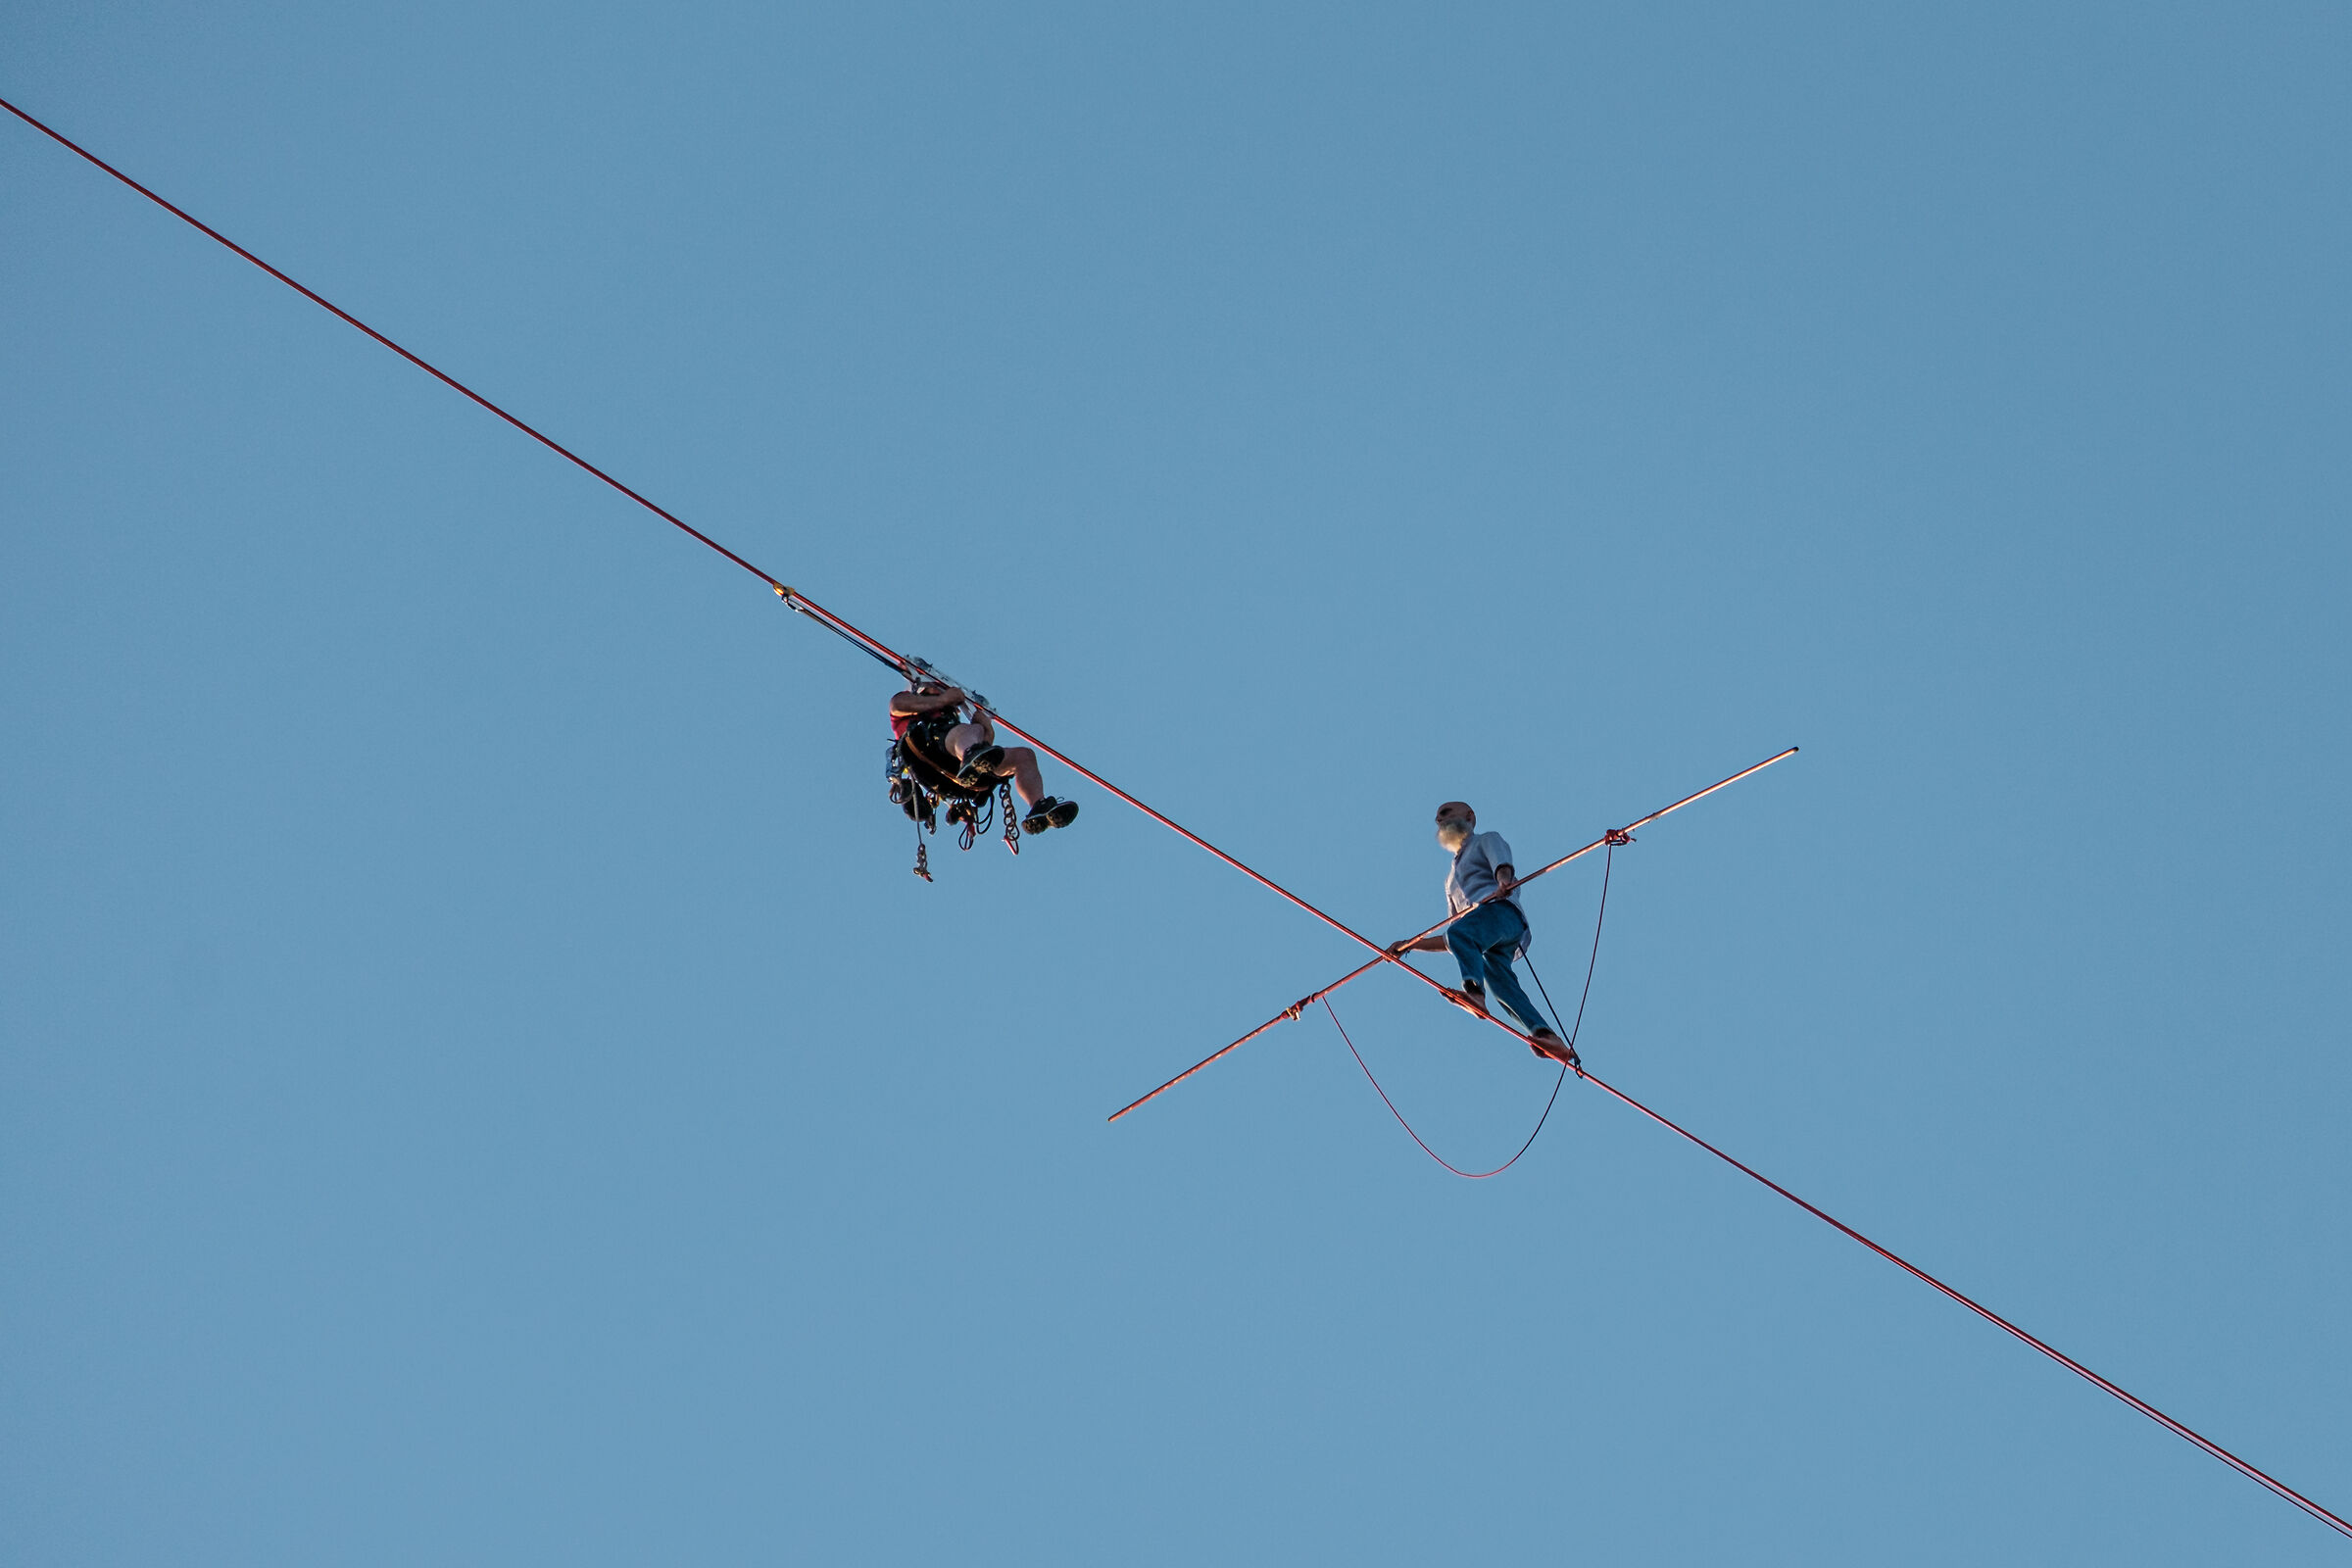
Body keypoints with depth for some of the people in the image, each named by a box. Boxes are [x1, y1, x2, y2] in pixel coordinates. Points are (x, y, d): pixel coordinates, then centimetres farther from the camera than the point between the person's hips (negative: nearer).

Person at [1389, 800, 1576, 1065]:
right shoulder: (1452, 876, 44)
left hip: (1500, 911, -5)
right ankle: (1547, 1036, -44)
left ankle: (1474, 992, -61)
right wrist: (1410, 945, 34)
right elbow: (1448, 940, 41)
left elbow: (1503, 865, -2)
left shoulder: (1487, 840, 25)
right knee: (1497, 977, -25)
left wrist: (1504, 883, -25)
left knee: (1458, 934, -35)